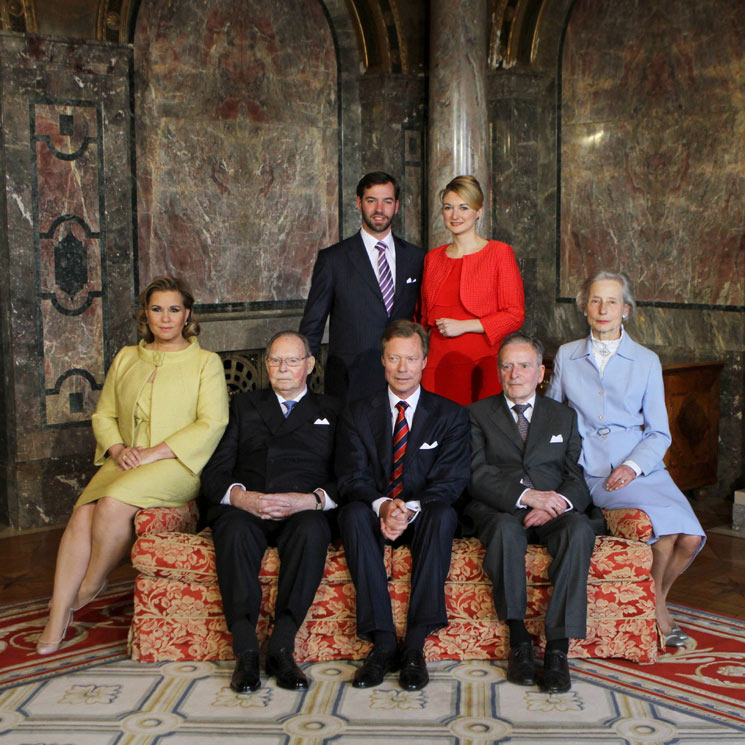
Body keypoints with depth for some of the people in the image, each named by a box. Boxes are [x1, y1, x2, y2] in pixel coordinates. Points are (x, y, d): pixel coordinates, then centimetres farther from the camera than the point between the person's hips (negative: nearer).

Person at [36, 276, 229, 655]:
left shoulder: (206, 362, 5)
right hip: (125, 462, 4)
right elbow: (103, 414, 18)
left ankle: (91, 585, -6)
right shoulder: (126, 358, 19)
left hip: (177, 464, -4)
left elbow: (212, 424, -6)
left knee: (113, 503, -31)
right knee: (82, 515, -24)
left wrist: (154, 453, -14)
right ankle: (56, 621, -23)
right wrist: (118, 449, -4)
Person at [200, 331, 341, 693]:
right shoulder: (243, 406, 27)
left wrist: (309, 500, -12)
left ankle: (282, 647, -32)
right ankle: (246, 652, -32)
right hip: (244, 507, 1)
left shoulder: (331, 411, 22)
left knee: (311, 531, -36)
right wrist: (240, 496, -9)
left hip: (303, 510, -1)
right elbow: (214, 472, 14)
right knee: (235, 530, -34)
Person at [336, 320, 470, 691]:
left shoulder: (450, 415, 6)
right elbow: (351, 478, -2)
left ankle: (416, 643, -34)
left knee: (443, 514, -35)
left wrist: (411, 509, -24)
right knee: (353, 513, -33)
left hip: (422, 519, -1)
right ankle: (382, 642, -34)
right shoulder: (358, 414, 8)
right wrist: (382, 505, -25)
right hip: (375, 519, 1)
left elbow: (450, 480, -5)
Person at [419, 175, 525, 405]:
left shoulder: (499, 253, 2)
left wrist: (464, 325, -10)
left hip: (483, 365, -3)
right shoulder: (433, 258, 15)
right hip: (438, 365, 3)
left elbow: (515, 315, -3)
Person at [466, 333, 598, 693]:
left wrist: (558, 501, -14)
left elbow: (578, 478, 10)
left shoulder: (563, 417, 21)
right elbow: (477, 476, -2)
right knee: (506, 529, -37)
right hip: (497, 511, -2)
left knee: (580, 529, -32)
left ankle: (557, 647, -33)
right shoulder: (478, 414, 13)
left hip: (552, 513, 2)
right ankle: (518, 638, -26)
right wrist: (526, 496, -17)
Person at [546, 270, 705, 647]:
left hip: (642, 466, 2)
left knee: (690, 538, -21)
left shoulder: (646, 361, 8)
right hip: (595, 472, -2)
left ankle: (656, 599, 11)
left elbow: (659, 432, 8)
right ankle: (657, 607, 1)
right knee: (666, 527, -27)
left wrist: (632, 466, -11)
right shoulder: (567, 356, 10)